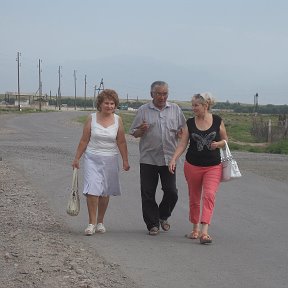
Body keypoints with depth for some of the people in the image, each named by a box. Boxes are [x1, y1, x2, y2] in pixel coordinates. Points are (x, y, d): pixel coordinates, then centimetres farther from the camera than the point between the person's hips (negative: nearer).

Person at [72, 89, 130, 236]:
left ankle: (100, 222, 22)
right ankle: (92, 223, -7)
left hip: (110, 160, 2)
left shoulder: (117, 120, 2)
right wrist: (76, 158, 2)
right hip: (92, 159, -1)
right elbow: (84, 140, 2)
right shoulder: (92, 118, -1)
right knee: (92, 190, -12)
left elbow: (121, 142, 5)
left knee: (105, 192, 9)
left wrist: (125, 161, 2)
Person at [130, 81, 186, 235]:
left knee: (171, 192, -1)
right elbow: (134, 133, 6)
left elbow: (183, 130, 15)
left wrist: (181, 133, -8)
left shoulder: (175, 109, 9)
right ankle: (153, 224, 13)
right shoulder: (143, 110, 3)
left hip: (169, 158, 1)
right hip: (148, 159, -1)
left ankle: (163, 216, 25)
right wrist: (142, 130, -16)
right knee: (148, 194, 1)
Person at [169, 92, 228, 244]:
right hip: (192, 166, 2)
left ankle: (204, 232, -21)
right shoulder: (190, 123, 1)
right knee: (194, 198, 11)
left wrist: (218, 144, -13)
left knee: (209, 195, -16)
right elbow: (182, 144, -2)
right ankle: (195, 229, 28)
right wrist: (173, 159, -15)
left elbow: (225, 140, 9)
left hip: (213, 166, -2)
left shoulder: (218, 121, -1)